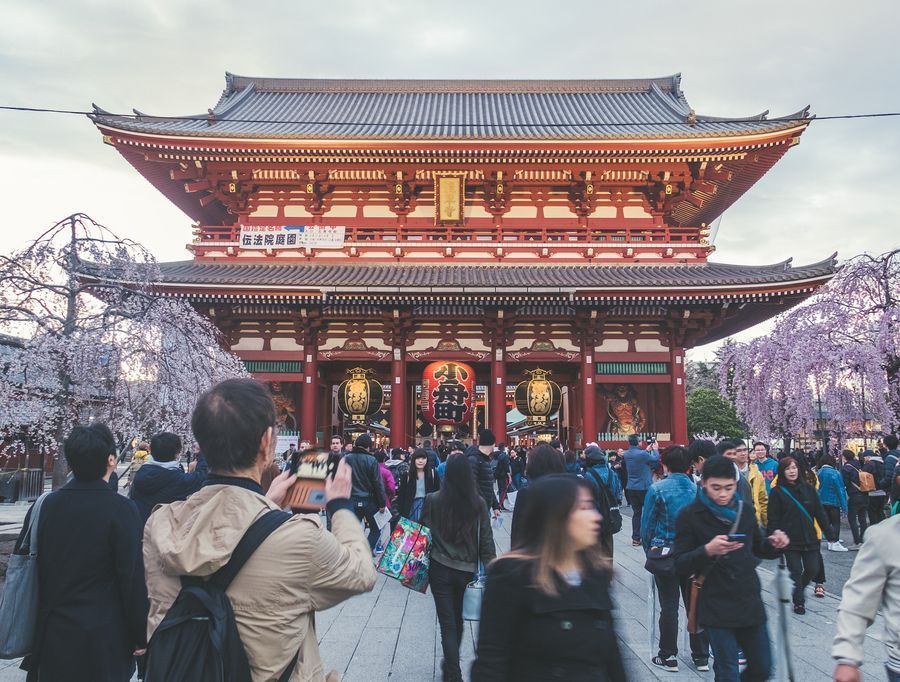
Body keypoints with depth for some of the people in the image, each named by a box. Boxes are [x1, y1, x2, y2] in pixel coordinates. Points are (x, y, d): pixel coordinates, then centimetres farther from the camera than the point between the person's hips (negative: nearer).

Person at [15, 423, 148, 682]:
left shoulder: (43, 506, -3)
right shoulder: (121, 509, -17)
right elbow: (133, 577, -16)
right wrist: (140, 636, -4)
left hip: (52, 638, 4)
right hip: (104, 641, -4)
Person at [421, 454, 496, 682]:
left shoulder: (432, 500, -11)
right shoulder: (478, 503, -9)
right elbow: (486, 540, -5)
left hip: (440, 569, -2)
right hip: (467, 570, 2)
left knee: (448, 624, 7)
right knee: (458, 620, 23)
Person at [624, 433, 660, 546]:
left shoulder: (626, 454, 1)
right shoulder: (642, 454, -19)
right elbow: (656, 459, -4)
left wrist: (647, 450, 23)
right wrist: (655, 449, 13)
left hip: (631, 488, 6)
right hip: (644, 487, -6)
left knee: (636, 513, 10)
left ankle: (636, 539, 11)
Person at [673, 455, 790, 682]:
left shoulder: (745, 510, 5)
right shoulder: (690, 516, -10)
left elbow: (758, 549, 20)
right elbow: (680, 566, -12)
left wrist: (773, 545, -3)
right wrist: (707, 551, -30)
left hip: (750, 603, 5)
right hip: (716, 609, -5)